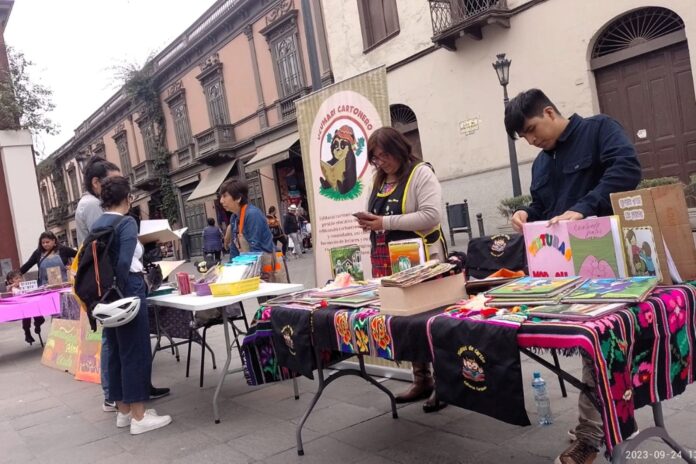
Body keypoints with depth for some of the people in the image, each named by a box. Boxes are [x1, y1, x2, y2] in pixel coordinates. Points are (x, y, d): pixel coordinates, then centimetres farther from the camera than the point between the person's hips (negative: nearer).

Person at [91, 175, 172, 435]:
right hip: (127, 289, -8)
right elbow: (124, 263, -21)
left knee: (116, 351, 14)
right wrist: (125, 296, -17)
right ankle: (139, 417, 2)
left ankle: (123, 410, 23)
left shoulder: (96, 225, 10)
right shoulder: (126, 222, -13)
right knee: (136, 352, -2)